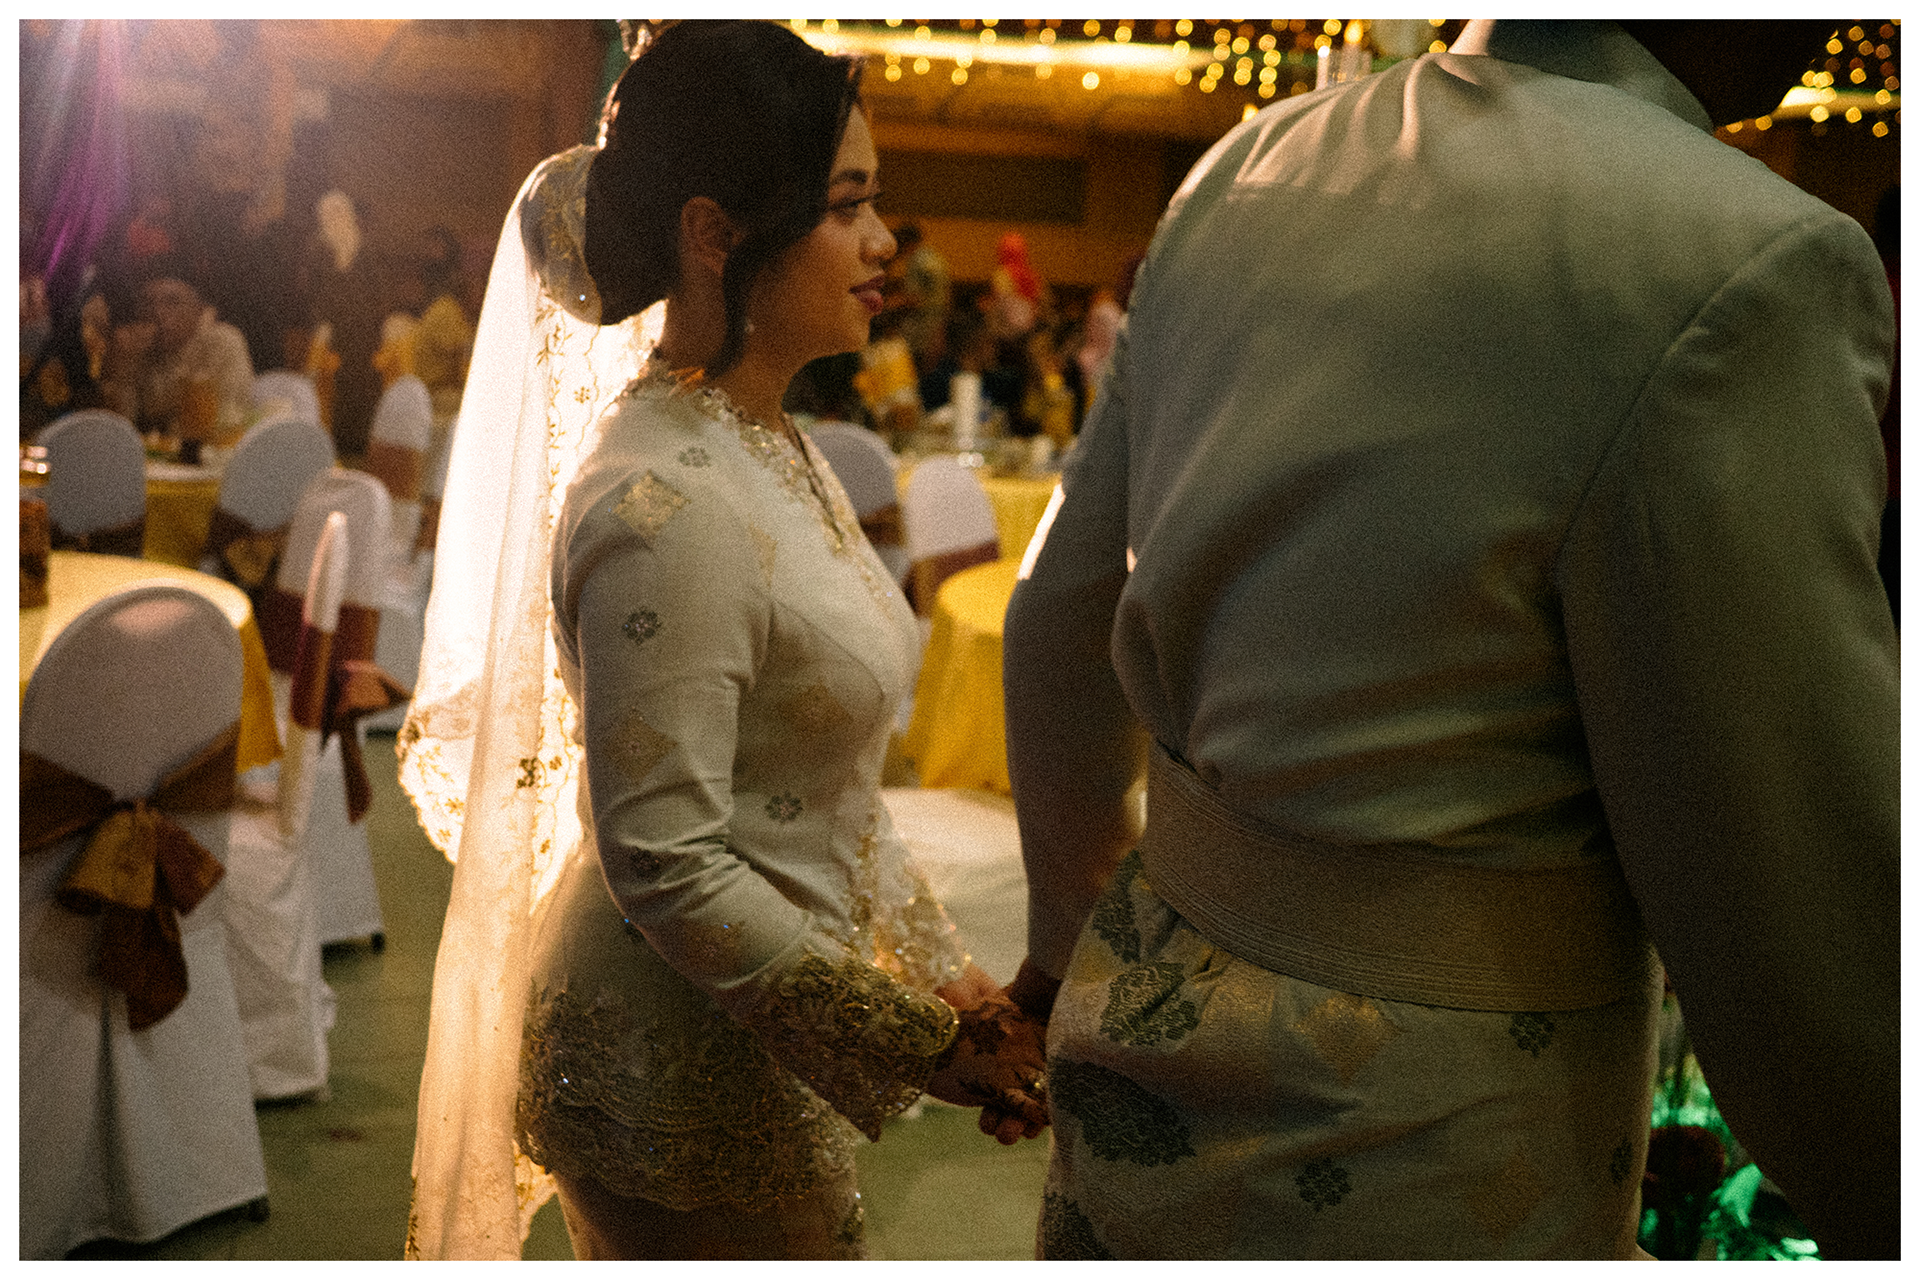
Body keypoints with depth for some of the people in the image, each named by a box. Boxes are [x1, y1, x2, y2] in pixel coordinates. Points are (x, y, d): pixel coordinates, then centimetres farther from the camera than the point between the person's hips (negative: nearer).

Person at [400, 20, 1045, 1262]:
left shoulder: (776, 450, 5)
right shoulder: (665, 508, -24)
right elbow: (666, 866, -25)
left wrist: (948, 975, 9)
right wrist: (915, 1044, -20)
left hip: (756, 1048, 9)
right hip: (682, 1074, -9)